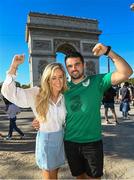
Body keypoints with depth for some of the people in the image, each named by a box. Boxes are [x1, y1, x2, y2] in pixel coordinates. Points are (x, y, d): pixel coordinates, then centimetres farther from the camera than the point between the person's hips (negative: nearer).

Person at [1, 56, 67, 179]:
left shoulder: (64, 97, -3)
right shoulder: (36, 94, -16)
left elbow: (65, 119, 7)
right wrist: (14, 67, -27)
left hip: (61, 138, 4)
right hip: (45, 139, -4)